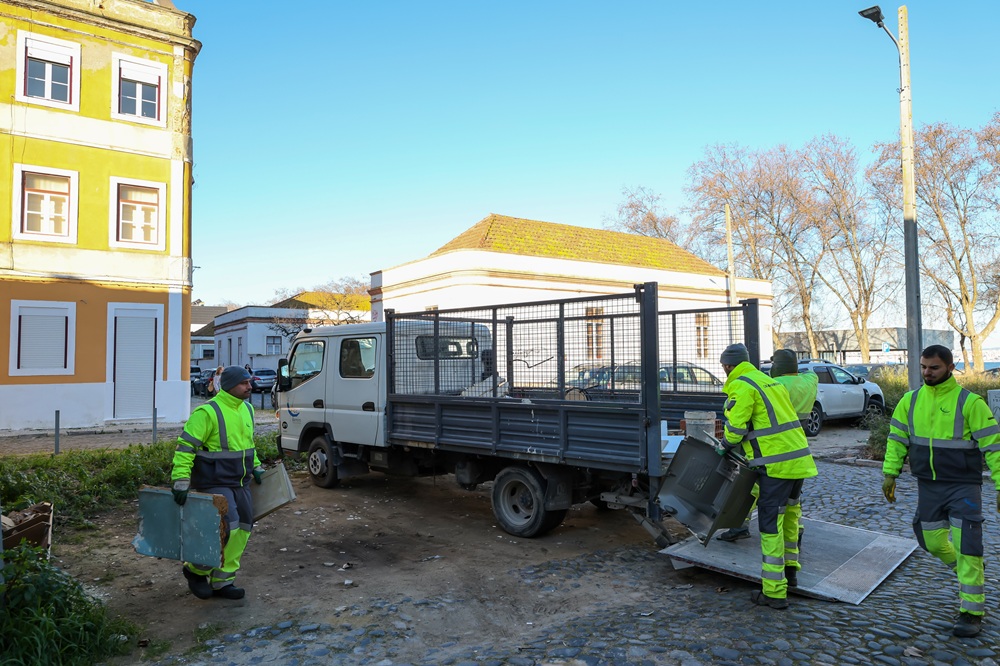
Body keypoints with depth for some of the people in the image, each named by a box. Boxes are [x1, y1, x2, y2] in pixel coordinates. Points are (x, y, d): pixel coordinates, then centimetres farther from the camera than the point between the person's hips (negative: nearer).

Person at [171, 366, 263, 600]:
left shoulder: (246, 409, 9)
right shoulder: (207, 412, -16)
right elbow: (185, 446, -18)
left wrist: (256, 468, 23)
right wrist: (181, 481, -23)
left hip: (240, 483, 8)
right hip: (215, 483, -8)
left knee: (242, 530, 7)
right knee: (228, 528, -15)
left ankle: (222, 581, 23)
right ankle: (196, 570, 12)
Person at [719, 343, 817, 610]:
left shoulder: (741, 386, -10)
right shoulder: (769, 381, 19)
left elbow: (735, 429, -14)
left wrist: (726, 443, 7)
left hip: (776, 464, -9)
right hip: (800, 458, 9)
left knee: (770, 524, -3)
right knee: (789, 514, 24)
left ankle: (774, 592, 2)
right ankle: (790, 570, 38)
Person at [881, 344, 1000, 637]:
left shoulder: (969, 402, -11)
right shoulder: (910, 401, 3)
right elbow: (897, 439, 9)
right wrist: (890, 474, 5)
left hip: (963, 488, -5)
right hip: (928, 487, 5)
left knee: (966, 549, -4)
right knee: (932, 542, 13)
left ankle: (971, 611, 8)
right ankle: (970, 572, 41)